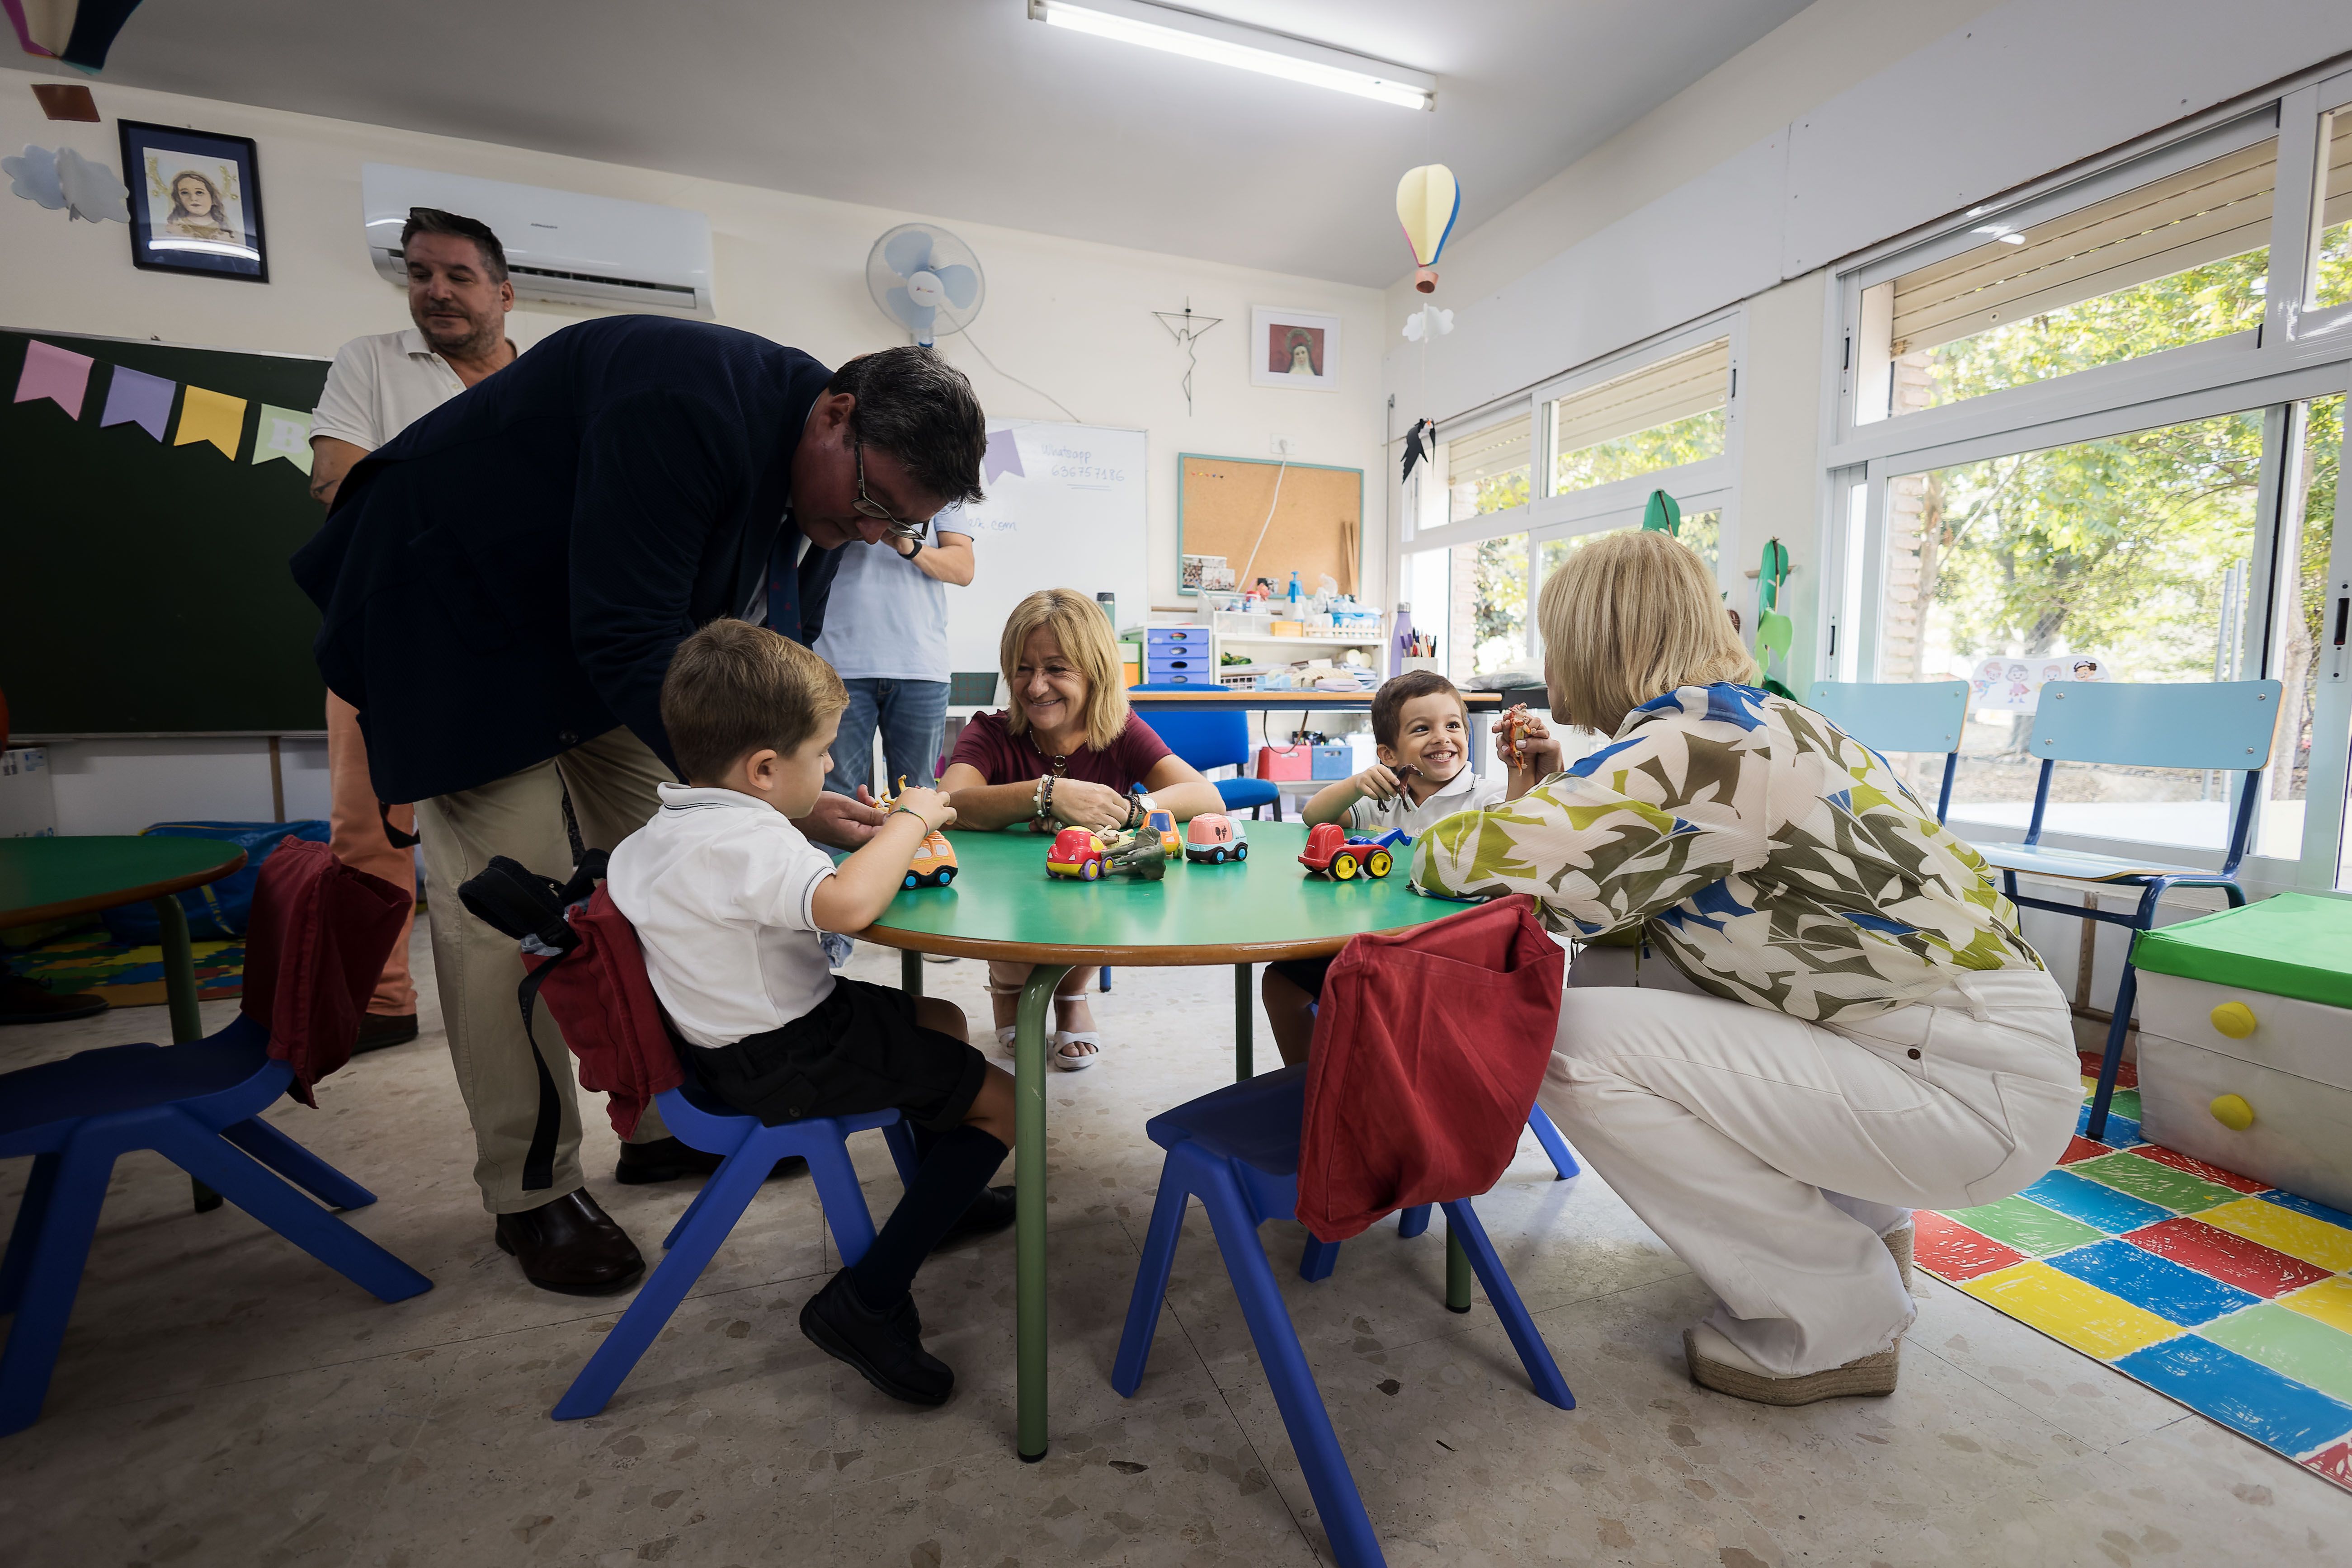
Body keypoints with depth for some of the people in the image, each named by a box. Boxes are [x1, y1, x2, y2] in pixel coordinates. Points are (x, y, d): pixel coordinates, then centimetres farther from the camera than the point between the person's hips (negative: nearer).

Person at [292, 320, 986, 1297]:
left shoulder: (822, 485, -7)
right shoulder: (685, 405, -34)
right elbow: (629, 644, -35)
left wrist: (801, 790, -13)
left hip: (611, 635, 8)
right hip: (460, 618, -7)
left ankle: (669, 1124, 23)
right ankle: (532, 1195, 9)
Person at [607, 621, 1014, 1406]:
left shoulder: (663, 828, 6)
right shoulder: (744, 840, -29)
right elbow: (847, 905, -47)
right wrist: (909, 820, -29)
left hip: (754, 1029, 11)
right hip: (789, 1062, -11)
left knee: (941, 1019, 28)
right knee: (1004, 1102, -6)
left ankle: (941, 1193, 45)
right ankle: (867, 1300, -3)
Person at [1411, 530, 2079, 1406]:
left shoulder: (1685, 748, -20)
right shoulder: (1754, 717, 8)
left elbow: (1484, 860, -23)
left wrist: (1435, 845, -2)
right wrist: (1563, 792, 14)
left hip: (1980, 1087, -9)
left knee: (1574, 1043, -17)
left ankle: (1839, 1322, 3)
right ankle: (1860, 1221, 26)